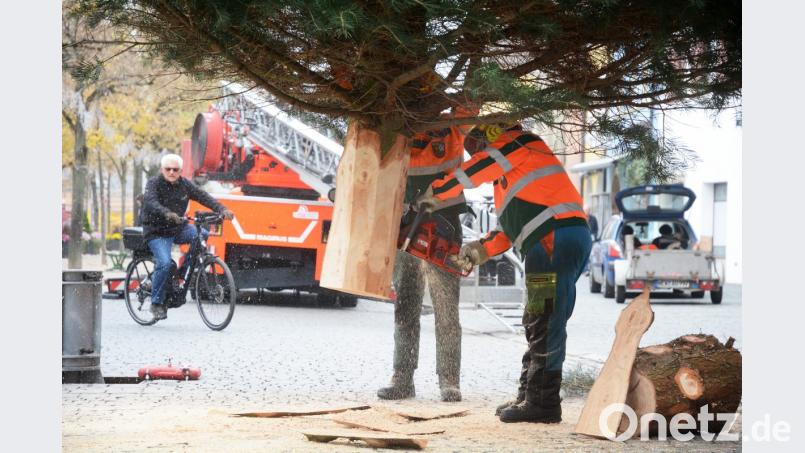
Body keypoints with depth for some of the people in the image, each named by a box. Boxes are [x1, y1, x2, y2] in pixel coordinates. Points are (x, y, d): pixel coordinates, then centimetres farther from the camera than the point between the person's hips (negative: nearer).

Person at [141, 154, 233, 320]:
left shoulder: (185, 184, 3)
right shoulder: (154, 183, -11)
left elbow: (203, 197, -6)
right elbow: (150, 202, -30)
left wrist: (221, 209, -23)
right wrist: (167, 214, -50)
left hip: (178, 228, 5)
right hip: (157, 232, -5)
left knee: (202, 234, -20)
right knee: (164, 263, -25)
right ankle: (156, 303, -7)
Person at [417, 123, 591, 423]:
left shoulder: (515, 142, 4)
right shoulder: (510, 173, 31)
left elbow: (472, 170, 3)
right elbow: (514, 227, 29)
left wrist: (434, 193, 16)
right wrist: (481, 251, 19)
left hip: (557, 239, -10)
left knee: (546, 325, -10)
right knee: (537, 324, 12)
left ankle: (543, 403, -11)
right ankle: (530, 396, 14)